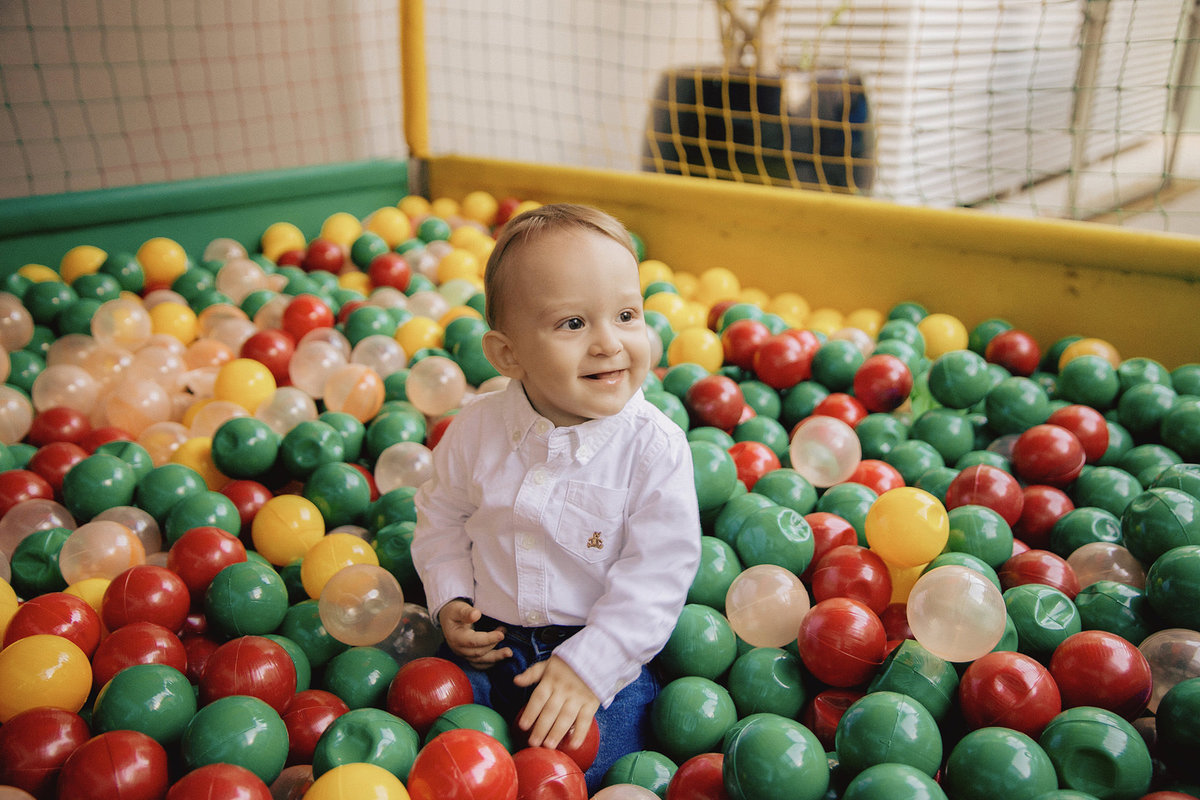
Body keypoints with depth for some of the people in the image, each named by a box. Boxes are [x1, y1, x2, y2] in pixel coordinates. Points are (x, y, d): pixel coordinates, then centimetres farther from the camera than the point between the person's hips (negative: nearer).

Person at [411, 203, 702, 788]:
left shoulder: (655, 445, -18)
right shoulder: (477, 428, -9)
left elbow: (658, 574, -17)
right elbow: (442, 514, 9)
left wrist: (588, 665, -22)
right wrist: (450, 600, -4)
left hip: (606, 650, -2)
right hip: (490, 641, 3)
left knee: (589, 770, -17)